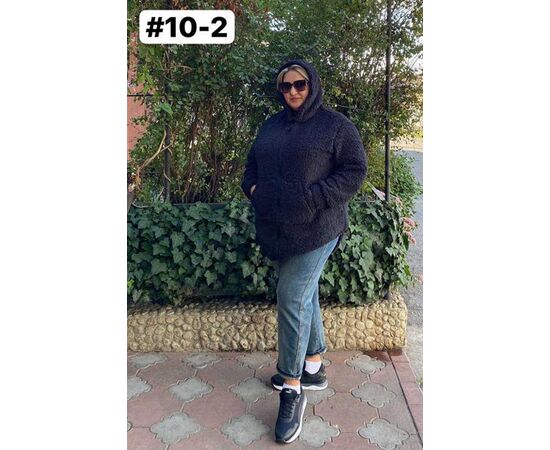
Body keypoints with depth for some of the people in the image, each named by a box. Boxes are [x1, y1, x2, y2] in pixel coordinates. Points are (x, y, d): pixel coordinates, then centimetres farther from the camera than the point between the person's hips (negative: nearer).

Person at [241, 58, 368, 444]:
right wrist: (252, 187, 1)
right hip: (276, 229, 6)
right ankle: (314, 368, 32)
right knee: (305, 296, 15)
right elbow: (253, 163, 23)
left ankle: (293, 390, 4)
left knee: (292, 300, -10)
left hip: (315, 230, -6)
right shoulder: (271, 126, 16)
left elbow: (355, 171, -8)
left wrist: (315, 198, -19)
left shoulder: (335, 124, -3)